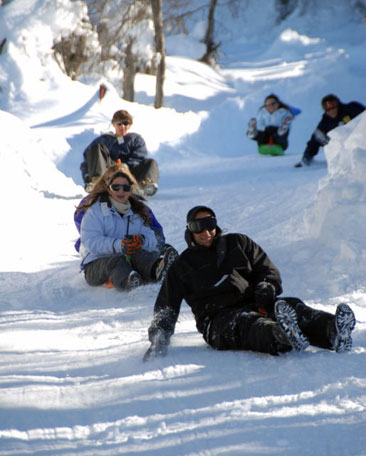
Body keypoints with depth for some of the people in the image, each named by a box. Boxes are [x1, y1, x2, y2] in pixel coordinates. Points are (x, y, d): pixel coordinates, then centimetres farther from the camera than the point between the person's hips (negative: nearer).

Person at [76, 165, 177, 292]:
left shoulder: (137, 211, 19)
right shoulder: (95, 210, 2)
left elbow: (151, 237, 6)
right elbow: (91, 241, -14)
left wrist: (142, 240, -21)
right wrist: (118, 245, -31)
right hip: (96, 263, -3)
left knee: (139, 254, -32)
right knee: (116, 262, -38)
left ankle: (156, 269, -68)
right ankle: (128, 281, -75)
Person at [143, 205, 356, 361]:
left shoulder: (239, 243, 24)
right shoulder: (182, 266, 19)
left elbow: (269, 270, 21)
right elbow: (166, 309, 19)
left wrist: (266, 286, -4)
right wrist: (159, 340, 2)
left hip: (254, 305, 3)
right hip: (219, 319, -3)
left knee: (293, 307, -29)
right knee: (248, 324, -40)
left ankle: (333, 332, -59)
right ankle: (282, 338, -75)